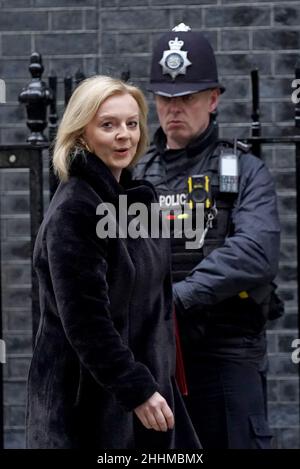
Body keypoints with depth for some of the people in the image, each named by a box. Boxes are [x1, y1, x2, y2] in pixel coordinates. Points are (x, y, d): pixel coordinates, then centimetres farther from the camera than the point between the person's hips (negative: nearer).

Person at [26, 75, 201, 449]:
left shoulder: (134, 197, 11)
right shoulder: (74, 210, -16)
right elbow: (85, 319, -21)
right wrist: (137, 390, -21)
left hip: (143, 381, 8)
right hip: (88, 400, -8)